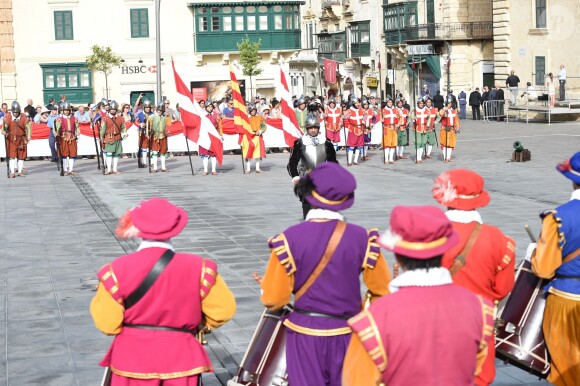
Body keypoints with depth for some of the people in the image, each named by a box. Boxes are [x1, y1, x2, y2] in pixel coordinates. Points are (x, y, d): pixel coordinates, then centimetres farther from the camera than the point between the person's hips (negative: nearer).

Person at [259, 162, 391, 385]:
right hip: (346, 333, 1)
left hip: (305, 333, -1)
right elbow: (382, 290, 0)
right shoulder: (361, 238, -10)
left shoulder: (289, 239, -14)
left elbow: (272, 299, -11)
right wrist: (363, 312, 18)